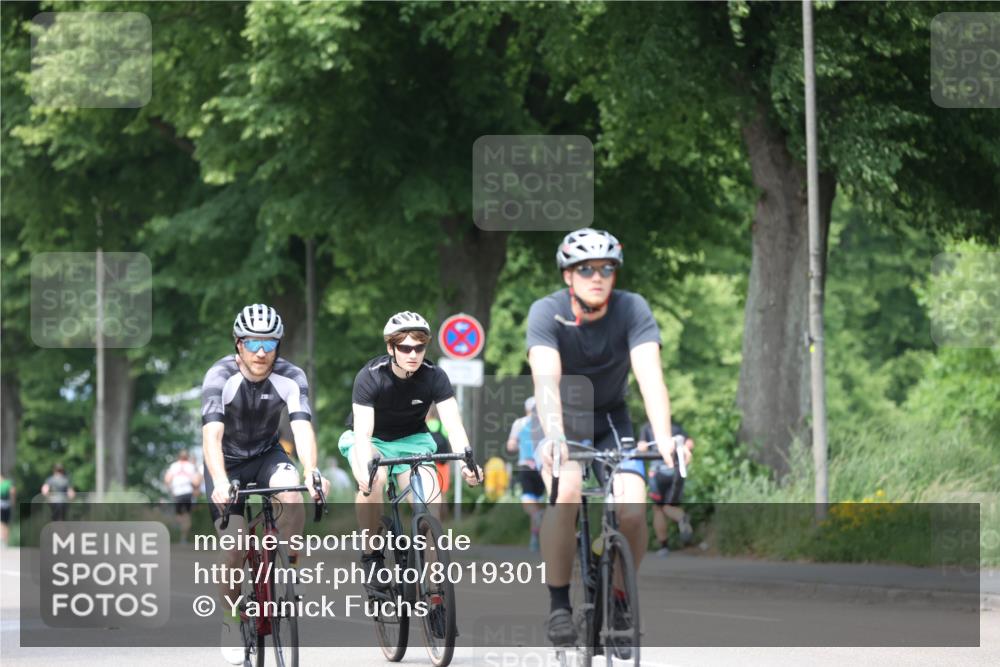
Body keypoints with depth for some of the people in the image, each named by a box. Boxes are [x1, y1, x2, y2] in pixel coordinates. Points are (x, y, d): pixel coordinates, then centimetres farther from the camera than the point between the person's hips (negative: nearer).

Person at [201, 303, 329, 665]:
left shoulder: (291, 378, -20)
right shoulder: (220, 377, -26)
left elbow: (303, 428, -31)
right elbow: (211, 435, -37)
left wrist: (310, 473, -51)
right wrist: (220, 482, -54)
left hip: (267, 454, 2)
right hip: (227, 461, -1)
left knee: (292, 496, -32)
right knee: (234, 547, -12)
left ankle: (286, 561, -7)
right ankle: (230, 623, 10)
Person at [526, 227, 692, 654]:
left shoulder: (632, 310, -19)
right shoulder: (547, 313, -22)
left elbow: (650, 376, -31)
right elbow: (546, 379, -37)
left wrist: (663, 439, -47)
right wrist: (553, 437, -54)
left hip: (610, 421, 2)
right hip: (561, 422, -2)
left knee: (632, 511, -22)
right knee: (566, 492, -31)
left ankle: (618, 600, 3)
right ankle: (558, 603, -16)